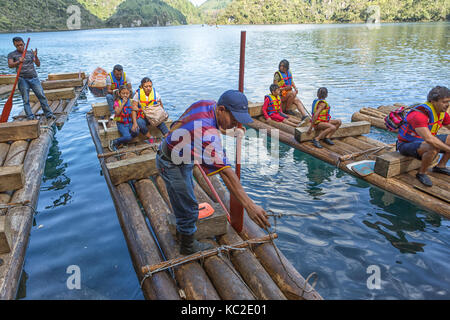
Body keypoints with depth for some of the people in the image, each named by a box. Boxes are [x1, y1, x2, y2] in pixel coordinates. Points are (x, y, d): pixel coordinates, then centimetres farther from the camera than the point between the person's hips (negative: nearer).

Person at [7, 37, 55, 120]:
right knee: (26, 100, -5)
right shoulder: (12, 55, 5)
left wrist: (35, 56, -13)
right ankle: (30, 117, -3)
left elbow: (38, 64, 5)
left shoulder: (30, 53, 13)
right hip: (23, 79, -2)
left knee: (41, 96, -5)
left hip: (34, 78, 2)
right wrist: (18, 62, -31)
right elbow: (10, 65, -12)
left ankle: (48, 114, -1)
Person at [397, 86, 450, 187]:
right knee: (434, 148, -36)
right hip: (407, 145, -9)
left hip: (423, 142, 9)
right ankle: (422, 173, -11)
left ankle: (440, 166, 11)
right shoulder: (419, 115, -32)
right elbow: (429, 139, -39)